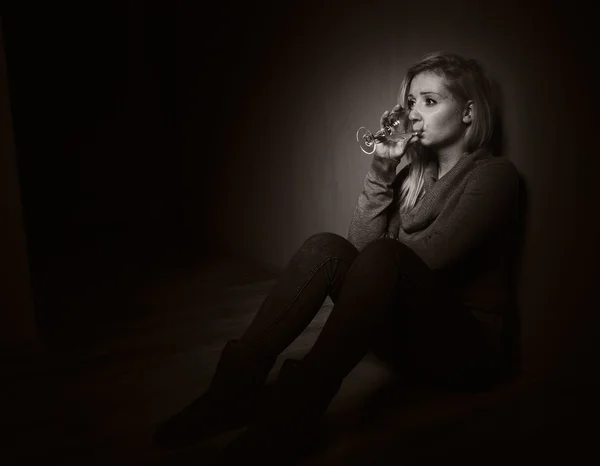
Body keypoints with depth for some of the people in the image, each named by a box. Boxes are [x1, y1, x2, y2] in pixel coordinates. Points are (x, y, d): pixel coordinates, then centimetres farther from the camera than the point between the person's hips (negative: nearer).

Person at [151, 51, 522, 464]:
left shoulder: (494, 173, -4)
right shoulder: (416, 172, 14)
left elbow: (428, 255, -19)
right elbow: (359, 244, 1)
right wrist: (382, 166, -7)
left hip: (467, 344, -5)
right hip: (408, 334, 5)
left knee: (382, 257, -34)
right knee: (326, 246, -19)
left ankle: (296, 405, -39)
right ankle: (236, 384, -28)